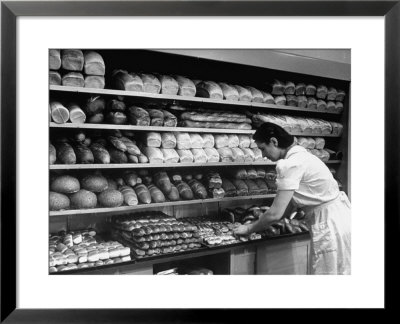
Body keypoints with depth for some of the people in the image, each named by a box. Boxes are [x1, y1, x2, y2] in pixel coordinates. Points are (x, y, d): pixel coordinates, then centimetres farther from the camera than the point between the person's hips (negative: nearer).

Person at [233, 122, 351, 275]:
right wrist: (261, 223, 12)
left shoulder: (290, 164, -21)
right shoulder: (299, 154, 8)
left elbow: (276, 213, -20)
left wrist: (249, 228, -5)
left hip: (329, 224, -10)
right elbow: (289, 203, 12)